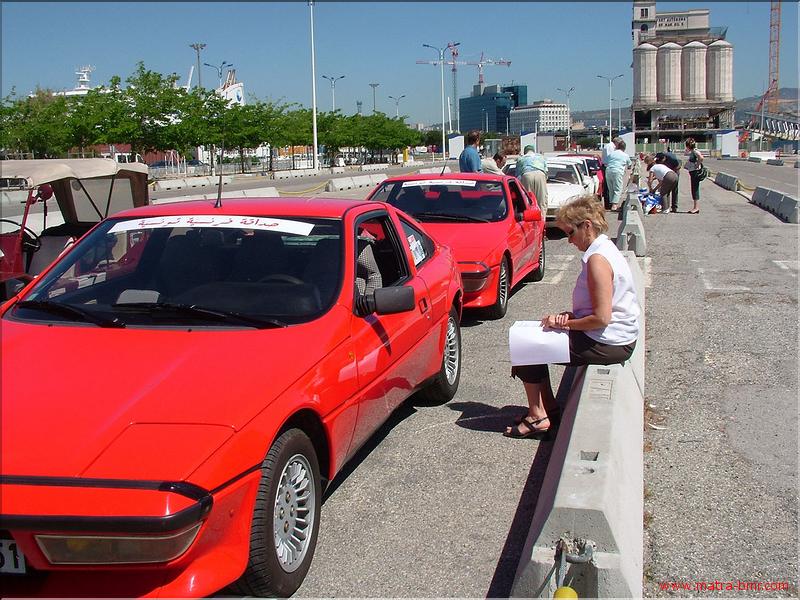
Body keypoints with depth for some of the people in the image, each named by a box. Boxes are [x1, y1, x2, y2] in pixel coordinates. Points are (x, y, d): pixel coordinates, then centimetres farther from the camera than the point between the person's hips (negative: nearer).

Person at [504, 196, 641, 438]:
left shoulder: (597, 260, -23)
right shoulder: (605, 249, 9)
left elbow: (601, 318, -26)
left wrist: (564, 323, -12)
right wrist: (569, 315, -1)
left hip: (606, 344, -10)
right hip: (617, 339, 10)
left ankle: (538, 417, 6)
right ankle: (550, 410, 20)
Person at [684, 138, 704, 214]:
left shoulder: (695, 151, -14)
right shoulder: (691, 152, 14)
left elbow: (701, 158, -31)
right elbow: (685, 153, 35)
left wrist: (697, 165, -20)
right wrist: (687, 149, 18)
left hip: (695, 172, -10)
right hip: (692, 172, 10)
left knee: (695, 189, -7)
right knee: (694, 189, 11)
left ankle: (696, 207, -5)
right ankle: (696, 207, 16)